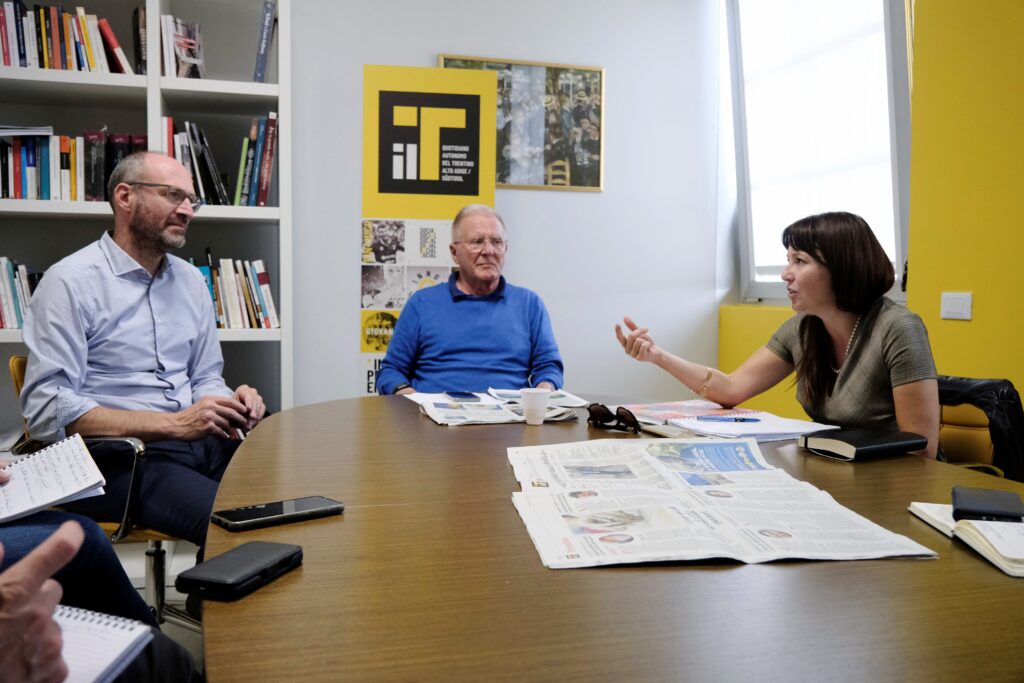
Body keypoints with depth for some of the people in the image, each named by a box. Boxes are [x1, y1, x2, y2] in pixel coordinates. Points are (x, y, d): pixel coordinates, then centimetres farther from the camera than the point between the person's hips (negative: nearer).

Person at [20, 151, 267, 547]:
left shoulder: (190, 280, 15)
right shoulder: (71, 281, -5)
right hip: (116, 455, -6)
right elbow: (48, 411, -12)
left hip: (200, 443, 6)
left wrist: (229, 405, -3)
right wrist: (175, 424, -18)